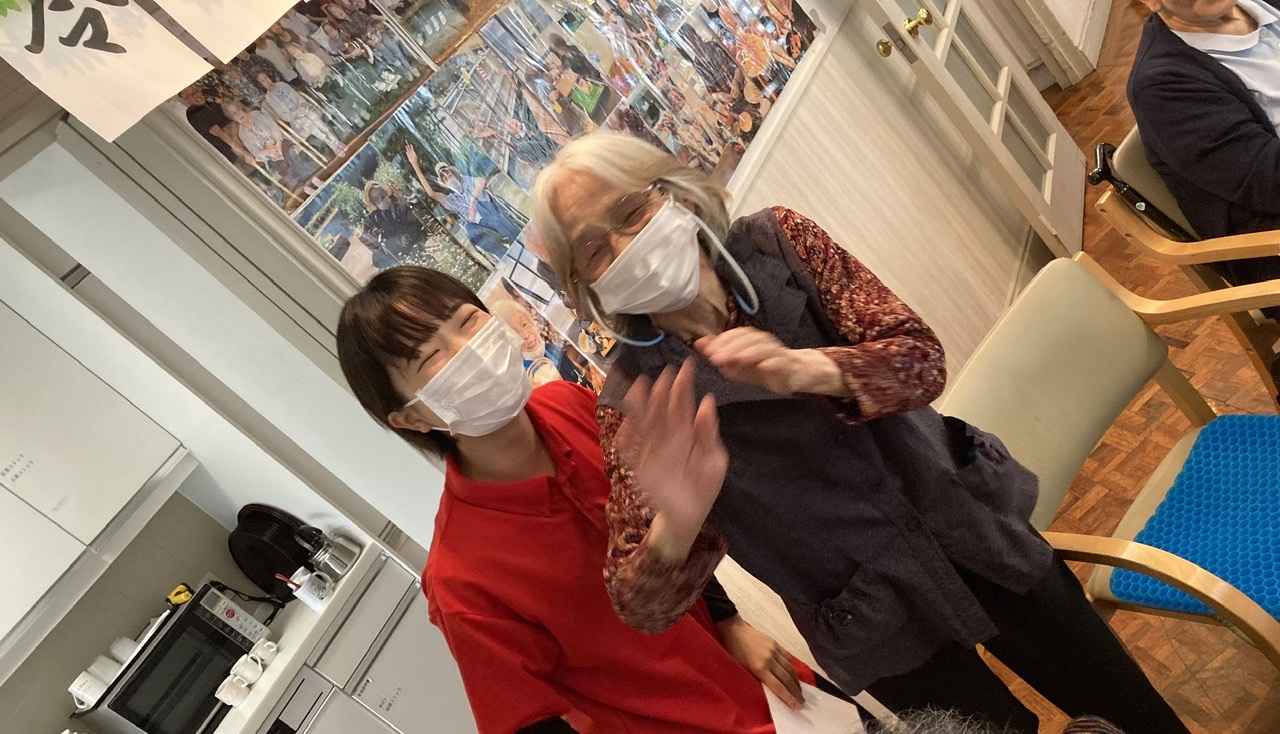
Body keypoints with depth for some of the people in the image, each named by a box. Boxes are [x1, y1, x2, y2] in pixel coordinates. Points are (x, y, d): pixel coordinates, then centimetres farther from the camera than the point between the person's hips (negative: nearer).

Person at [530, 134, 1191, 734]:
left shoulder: (778, 240, -12)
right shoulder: (636, 399, -16)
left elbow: (920, 358, -18)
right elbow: (644, 608, -18)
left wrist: (805, 369, -38)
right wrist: (674, 525, -41)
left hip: (974, 534, 2)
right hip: (878, 620, -2)